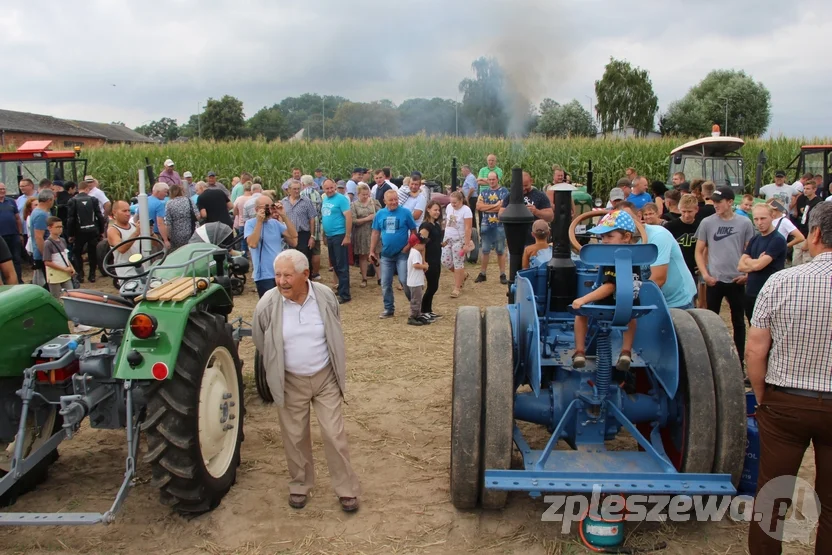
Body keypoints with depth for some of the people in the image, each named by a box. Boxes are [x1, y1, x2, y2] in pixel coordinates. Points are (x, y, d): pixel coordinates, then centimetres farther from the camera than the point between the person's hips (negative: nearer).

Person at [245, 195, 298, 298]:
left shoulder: (275, 223, 11)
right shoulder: (251, 224, -3)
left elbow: (294, 237, -1)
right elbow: (252, 244, -20)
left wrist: (284, 216, -5)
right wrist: (259, 221, -17)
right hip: (264, 275, -5)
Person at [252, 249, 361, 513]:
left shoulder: (326, 296, -13)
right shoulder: (267, 305, -17)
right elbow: (261, 343, 2)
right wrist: (277, 371, 10)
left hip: (325, 377, 0)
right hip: (290, 382, 0)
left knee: (334, 434, 4)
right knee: (295, 437, 13)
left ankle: (346, 489, 20)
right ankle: (300, 485, 35)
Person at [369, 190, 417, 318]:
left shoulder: (405, 213, -7)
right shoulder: (380, 214, 2)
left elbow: (413, 230, -3)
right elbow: (375, 233, 8)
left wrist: (409, 246, -14)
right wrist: (372, 251, 6)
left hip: (402, 254, -4)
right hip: (386, 254, 4)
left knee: (404, 281, -7)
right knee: (385, 284, 8)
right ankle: (389, 309, 21)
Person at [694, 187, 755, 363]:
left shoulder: (744, 223, 0)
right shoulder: (707, 223, 0)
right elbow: (699, 251, 4)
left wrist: (748, 273, -6)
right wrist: (705, 274, -6)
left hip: (737, 281, 0)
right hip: (714, 280, 0)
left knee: (738, 321, 10)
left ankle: (739, 360, 20)